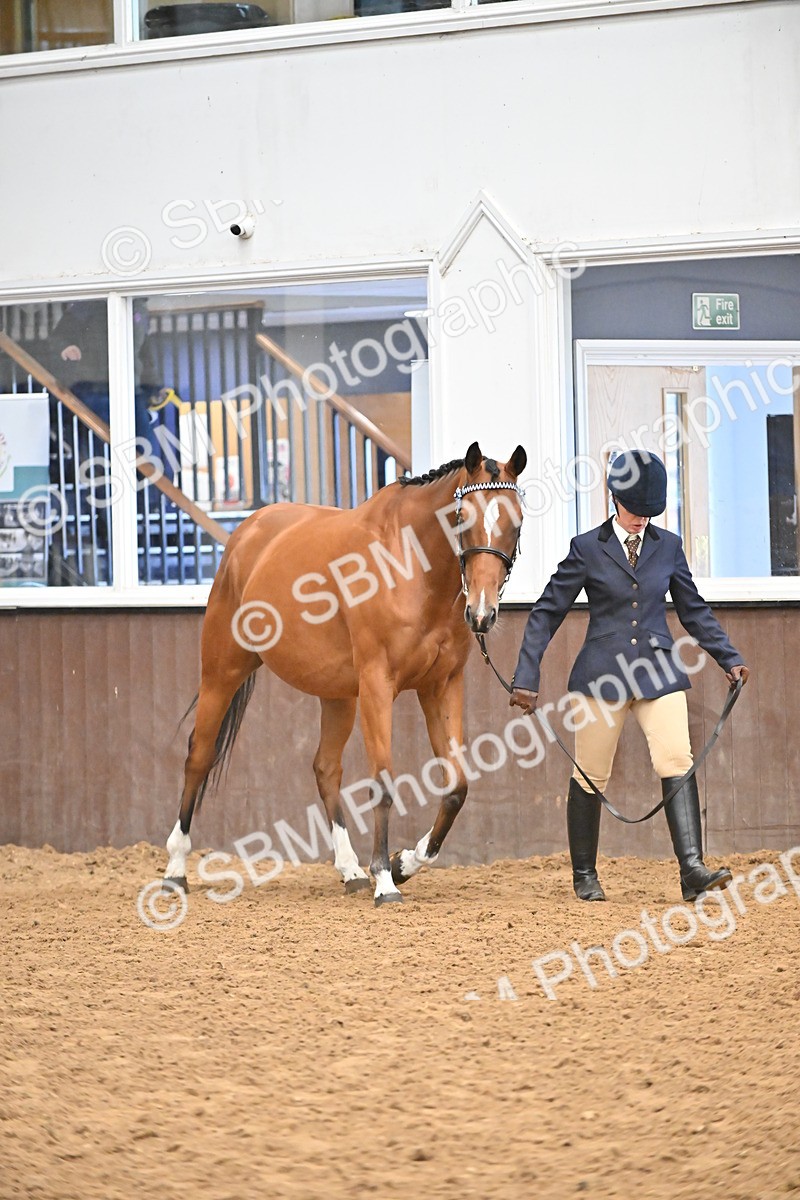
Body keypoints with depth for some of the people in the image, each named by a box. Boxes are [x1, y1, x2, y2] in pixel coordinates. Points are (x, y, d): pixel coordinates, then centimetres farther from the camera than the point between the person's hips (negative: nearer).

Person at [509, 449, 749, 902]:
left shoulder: (668, 546, 8)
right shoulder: (587, 548, 0)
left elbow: (694, 610, 17)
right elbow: (547, 613, 2)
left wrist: (730, 658, 11)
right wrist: (527, 678, -3)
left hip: (660, 672, 2)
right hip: (602, 674, -2)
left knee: (678, 762, -15)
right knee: (592, 776, 5)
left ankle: (693, 870, -21)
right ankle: (585, 875, 21)